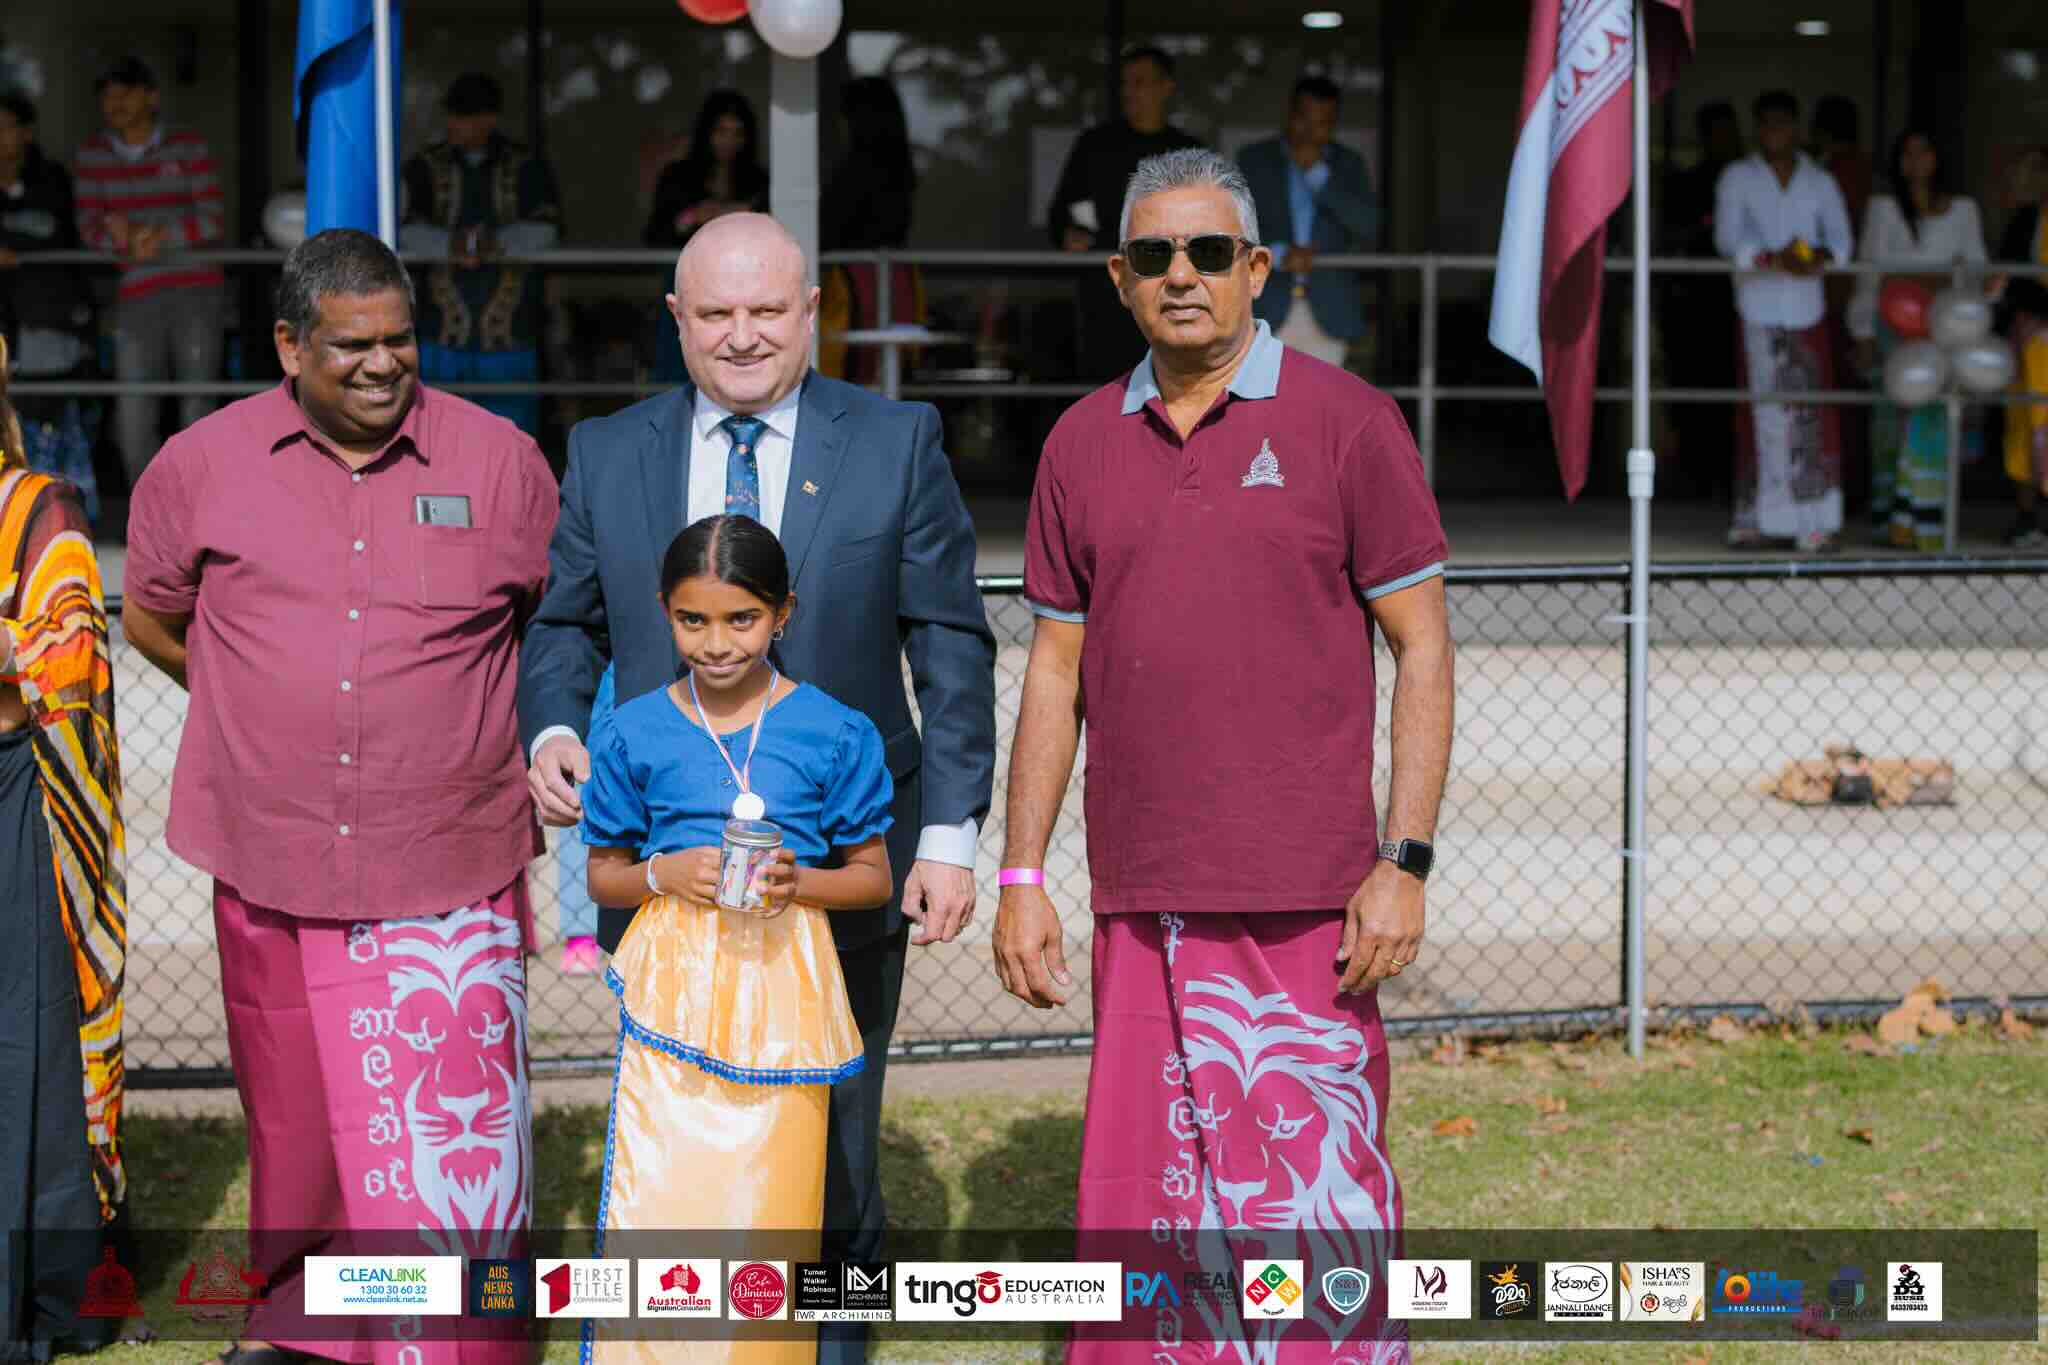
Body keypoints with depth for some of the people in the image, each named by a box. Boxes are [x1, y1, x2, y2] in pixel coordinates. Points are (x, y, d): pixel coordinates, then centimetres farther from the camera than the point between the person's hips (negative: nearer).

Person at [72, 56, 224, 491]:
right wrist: (119, 237, -17)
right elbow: (89, 226, 5)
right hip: (137, 297, 2)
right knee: (133, 418, -4)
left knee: (197, 405, -4)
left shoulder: (187, 147, 4)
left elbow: (214, 221, -2)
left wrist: (162, 235, -18)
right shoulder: (93, 154, 11)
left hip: (196, 291, -2)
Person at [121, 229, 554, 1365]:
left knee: (450, 1133, -5)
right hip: (272, 873, 2)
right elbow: (150, 612, 18)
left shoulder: (500, 461, 1)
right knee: (296, 1115, 14)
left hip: (449, 876, -1)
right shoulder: (202, 466, 2)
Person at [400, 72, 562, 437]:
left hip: (508, 336, -1)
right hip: (444, 334, 1)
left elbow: (545, 230, -8)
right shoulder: (425, 168, 7)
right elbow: (408, 230, -6)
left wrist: (494, 245, -27)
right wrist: (452, 248, -27)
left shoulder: (526, 169, 5)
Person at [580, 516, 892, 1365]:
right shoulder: (634, 734, 3)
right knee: (654, 1209, -6)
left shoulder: (834, 734, 0)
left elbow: (874, 878, 6)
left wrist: (798, 882, -13)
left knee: (765, 1208, 2)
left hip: (781, 985, 0)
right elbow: (603, 877, 11)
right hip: (672, 986, 0)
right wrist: (664, 873, -10)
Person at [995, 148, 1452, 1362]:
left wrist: (1405, 863, -9)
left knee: (1312, 1199, -5)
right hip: (1141, 900, 4)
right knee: (1147, 1207, 7)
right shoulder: (1084, 445, 11)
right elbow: (1057, 670, 15)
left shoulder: (1344, 422, -1)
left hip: (1301, 899, -4)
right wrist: (1021, 875, 9)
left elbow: (1423, 649, -2)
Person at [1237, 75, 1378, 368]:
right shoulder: (1254, 159, 8)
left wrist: (1317, 173, -9)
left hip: (1327, 312, 1)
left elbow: (1368, 225, -3)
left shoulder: (1349, 165, 11)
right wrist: (1279, 254, -16)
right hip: (1268, 309, -1)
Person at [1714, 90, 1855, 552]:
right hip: (1758, 310, -2)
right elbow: (1728, 236, -6)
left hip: (1807, 309, 2)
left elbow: (1841, 237, 4)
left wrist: (1821, 256, -20)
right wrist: (1774, 259, -23)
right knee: (1760, 415, -4)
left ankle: (1813, 520, -3)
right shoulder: (1738, 178, 7)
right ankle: (1753, 518, 2)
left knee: (1812, 414, -5)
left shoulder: (1820, 183, 14)